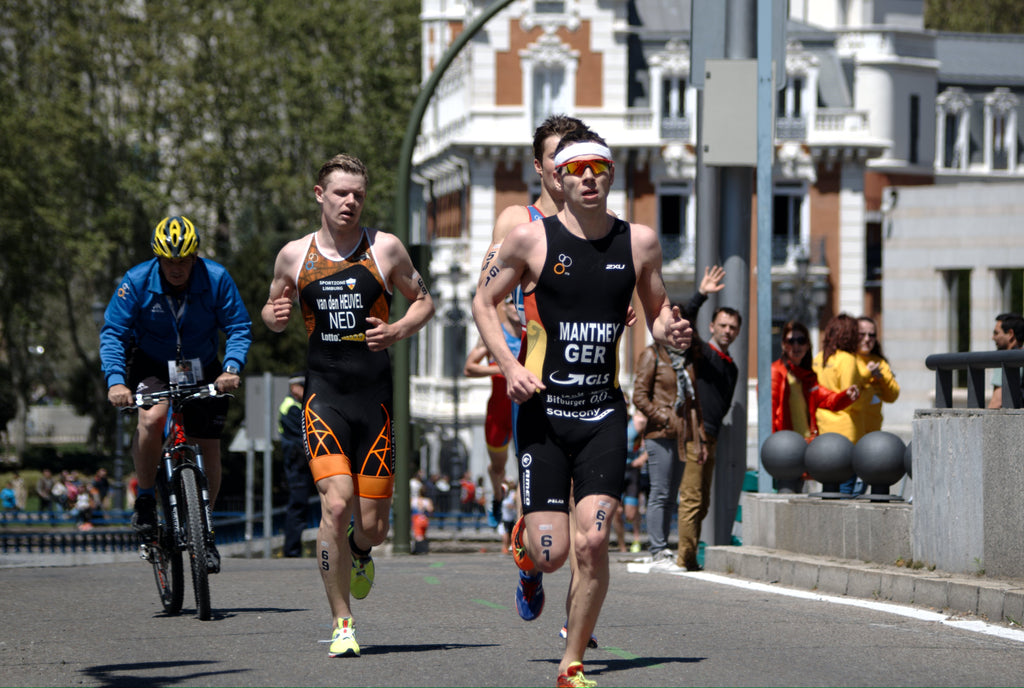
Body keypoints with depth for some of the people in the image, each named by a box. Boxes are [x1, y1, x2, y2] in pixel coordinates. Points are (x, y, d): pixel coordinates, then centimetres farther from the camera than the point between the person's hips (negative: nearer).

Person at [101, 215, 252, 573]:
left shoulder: (216, 279, -17)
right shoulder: (137, 282, -18)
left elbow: (239, 328, -13)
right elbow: (112, 333, -17)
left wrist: (232, 368, -32)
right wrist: (116, 380, -33)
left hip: (202, 369, 2)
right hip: (152, 366, -2)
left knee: (209, 448, -4)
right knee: (151, 419, -32)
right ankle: (145, 499, -10)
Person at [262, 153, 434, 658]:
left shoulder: (385, 249, 2)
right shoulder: (294, 255, 5)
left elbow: (423, 302, 12)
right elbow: (271, 310, 19)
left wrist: (397, 331, -8)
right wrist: (275, 315, -5)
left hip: (374, 397, 1)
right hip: (323, 394, -1)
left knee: (372, 527, 1)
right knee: (336, 505, -20)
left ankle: (358, 553, 41)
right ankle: (342, 625, -7)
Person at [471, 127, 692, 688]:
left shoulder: (640, 242, 3)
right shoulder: (531, 239, -3)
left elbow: (657, 311, 17)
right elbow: (483, 302, 5)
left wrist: (671, 332, -7)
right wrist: (509, 365, -9)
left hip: (604, 414, 1)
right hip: (543, 414, -1)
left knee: (593, 542, -12)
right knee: (552, 552, -6)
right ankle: (524, 547, 34)